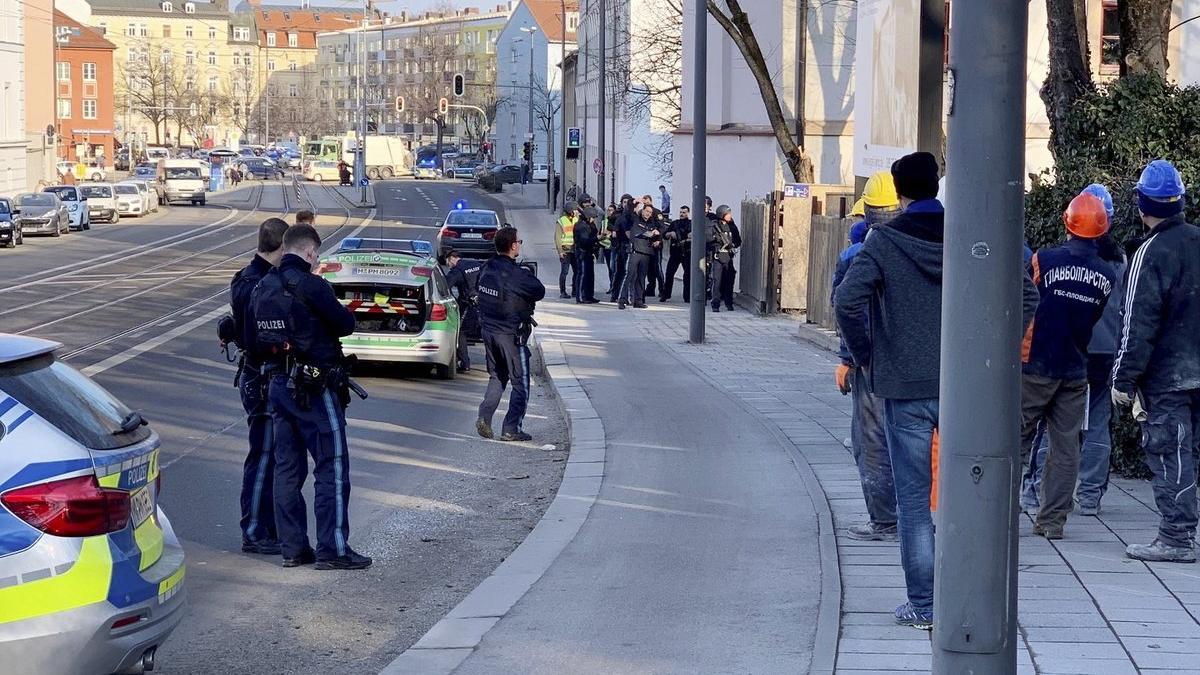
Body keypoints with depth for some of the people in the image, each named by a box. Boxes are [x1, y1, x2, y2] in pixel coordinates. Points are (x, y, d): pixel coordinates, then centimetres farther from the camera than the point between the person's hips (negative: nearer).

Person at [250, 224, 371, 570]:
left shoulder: (262, 287, 8)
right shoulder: (310, 286, -16)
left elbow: (254, 338, 11)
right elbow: (345, 324, -9)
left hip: (278, 385, 8)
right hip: (316, 388, -8)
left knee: (287, 468, 11)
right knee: (331, 469, -1)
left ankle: (293, 547, 15)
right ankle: (332, 549, -1)